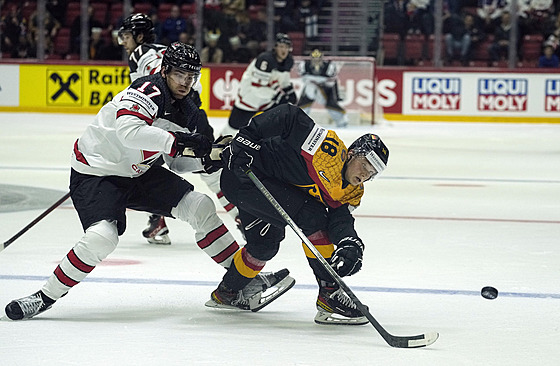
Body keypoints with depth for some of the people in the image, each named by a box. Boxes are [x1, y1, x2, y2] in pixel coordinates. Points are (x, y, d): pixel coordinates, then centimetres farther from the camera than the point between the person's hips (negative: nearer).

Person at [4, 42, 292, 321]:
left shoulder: (188, 112, 4)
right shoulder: (148, 91, -22)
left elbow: (178, 162, 10)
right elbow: (128, 130, -40)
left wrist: (209, 155, -8)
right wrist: (177, 140, -43)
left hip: (137, 172, 8)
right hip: (96, 170, -8)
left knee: (200, 206, 0)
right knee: (102, 237, -29)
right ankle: (46, 296, -14)